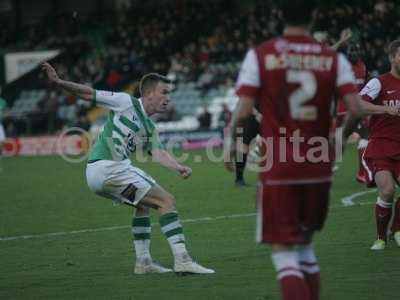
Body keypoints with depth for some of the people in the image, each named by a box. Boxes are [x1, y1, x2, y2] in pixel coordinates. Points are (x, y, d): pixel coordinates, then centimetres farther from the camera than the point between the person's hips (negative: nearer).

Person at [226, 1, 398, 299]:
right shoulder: (334, 59, 0)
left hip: (277, 169, -3)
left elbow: (243, 111, -10)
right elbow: (357, 109, -7)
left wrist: (233, 144, 7)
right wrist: (340, 138, 12)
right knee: (305, 244, 22)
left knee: (284, 251, 1)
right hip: (318, 166, 3)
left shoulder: (259, 55, -4)